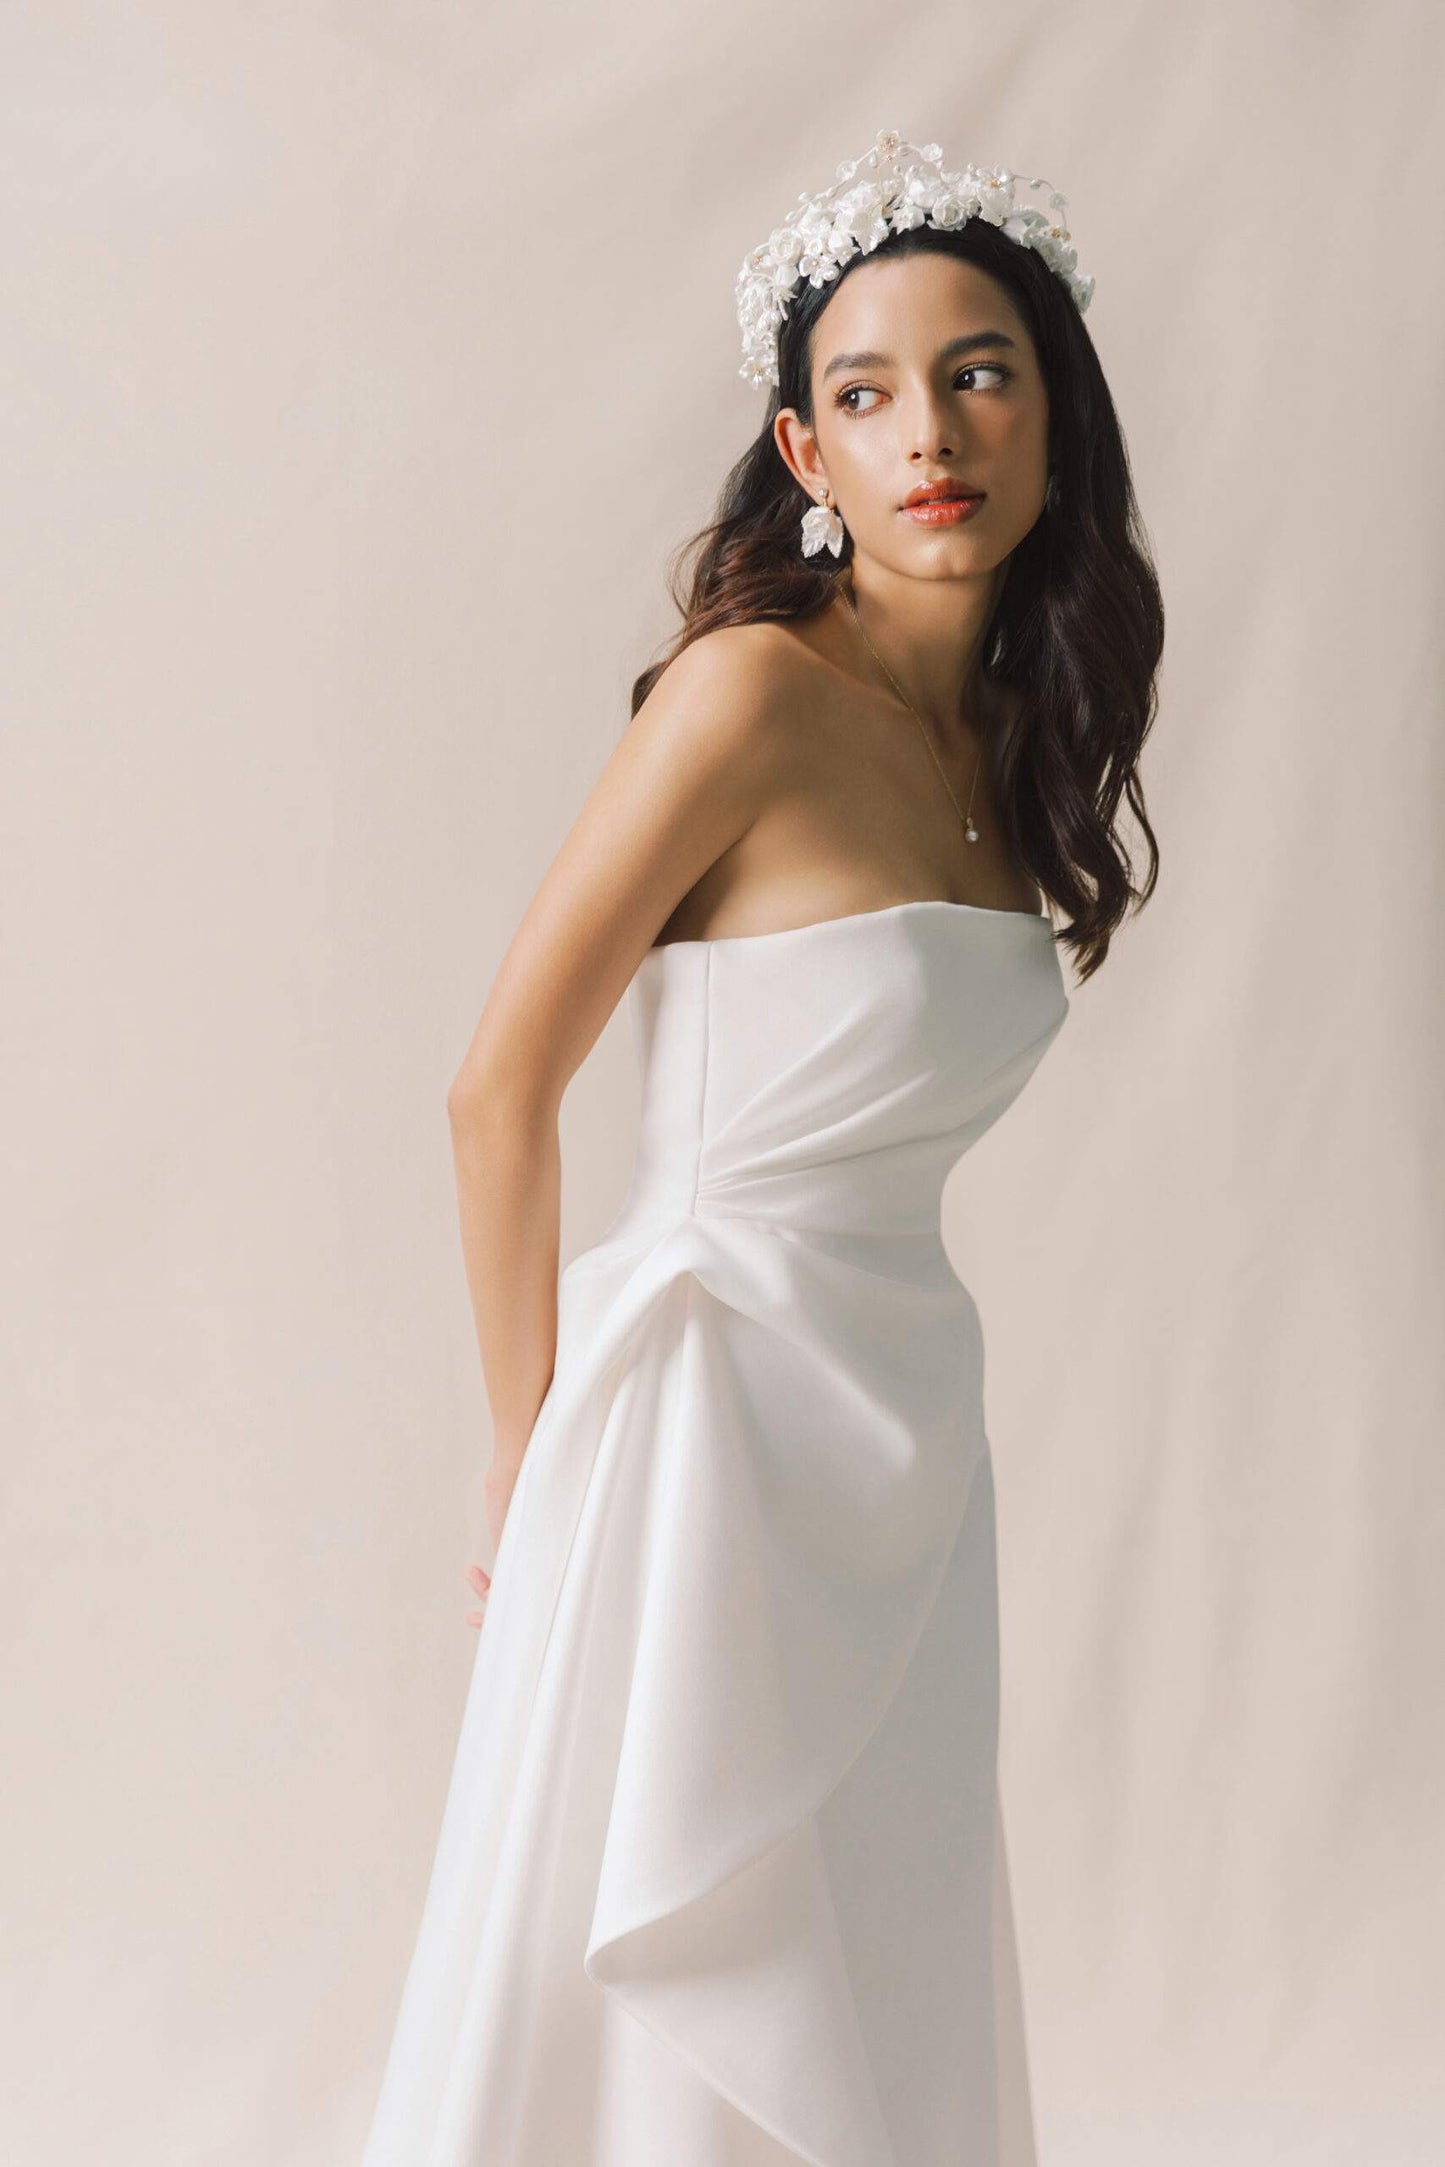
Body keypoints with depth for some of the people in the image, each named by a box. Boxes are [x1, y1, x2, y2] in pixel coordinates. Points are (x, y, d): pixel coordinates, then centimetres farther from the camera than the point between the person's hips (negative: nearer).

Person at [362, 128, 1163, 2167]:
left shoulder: (994, 736, 8)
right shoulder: (754, 693, -15)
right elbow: (501, 1090, -14)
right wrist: (536, 1448, -6)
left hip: (907, 1432, 7)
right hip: (719, 1404, -7)